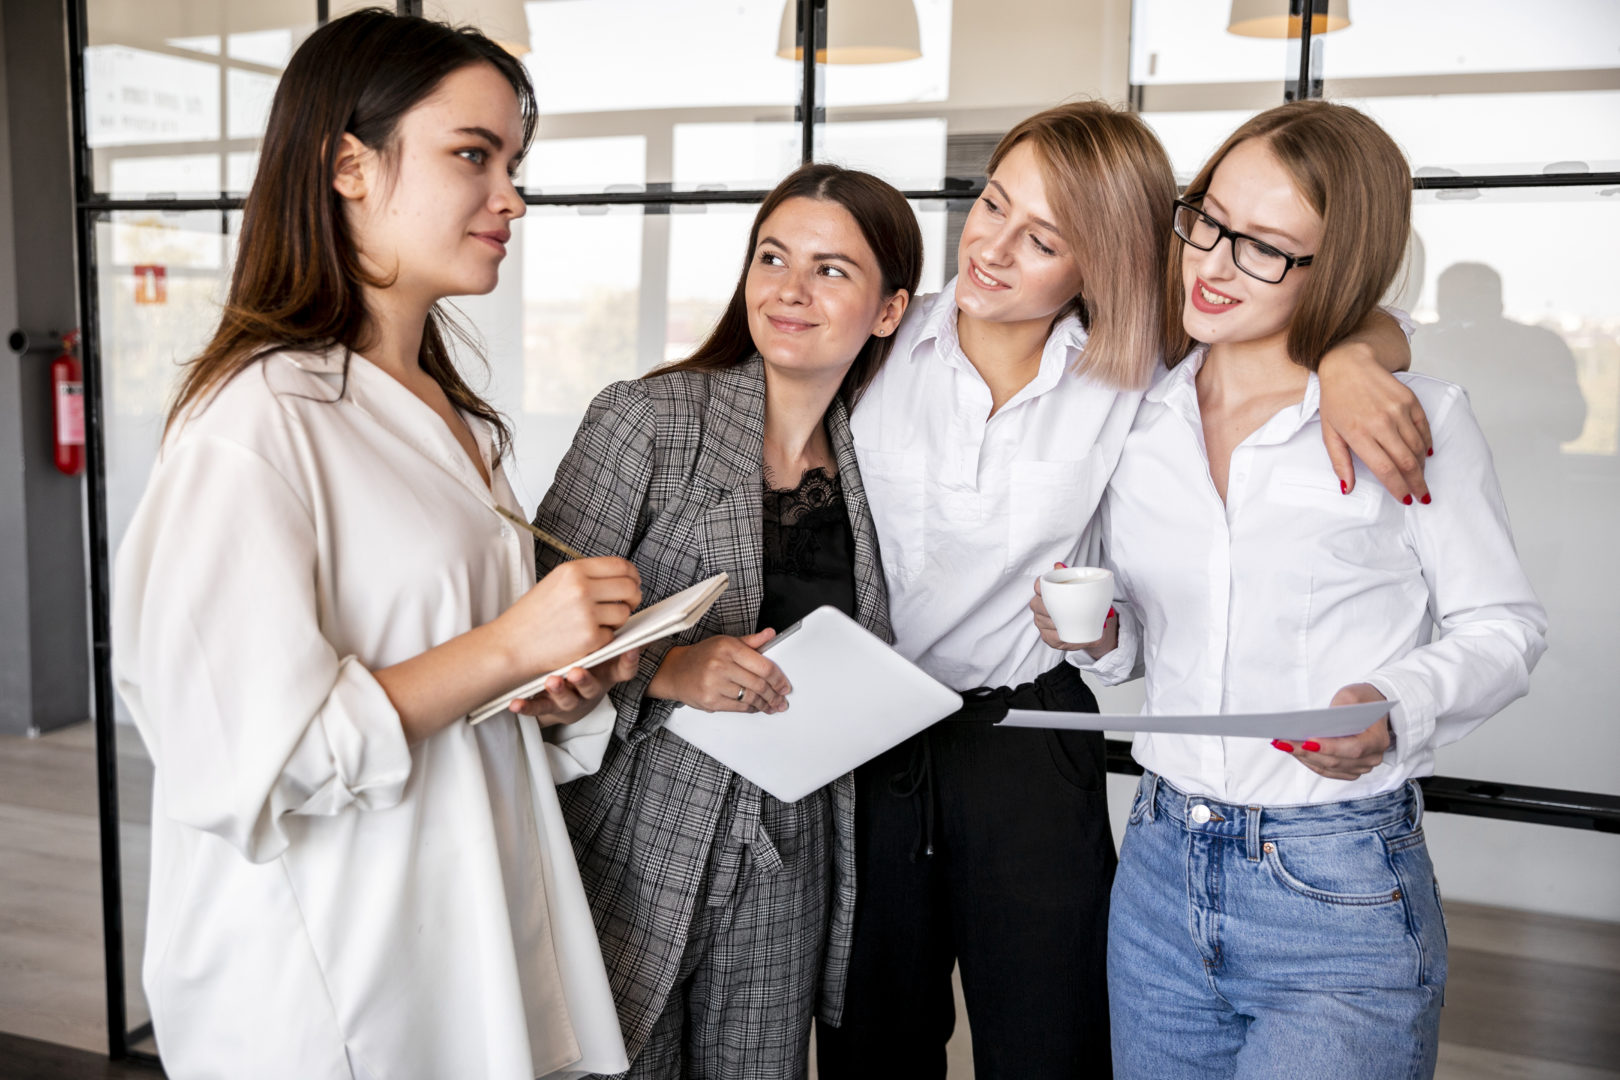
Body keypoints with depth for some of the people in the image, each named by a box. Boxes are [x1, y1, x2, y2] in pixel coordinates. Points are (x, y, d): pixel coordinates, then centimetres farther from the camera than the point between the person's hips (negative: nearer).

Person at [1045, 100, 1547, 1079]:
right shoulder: (1137, 420, 4)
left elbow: (1504, 626, -1)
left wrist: (1396, 705, -19)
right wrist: (1101, 636, -7)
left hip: (1341, 900, -4)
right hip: (1160, 871, 4)